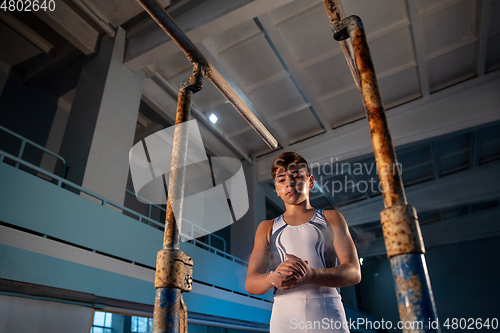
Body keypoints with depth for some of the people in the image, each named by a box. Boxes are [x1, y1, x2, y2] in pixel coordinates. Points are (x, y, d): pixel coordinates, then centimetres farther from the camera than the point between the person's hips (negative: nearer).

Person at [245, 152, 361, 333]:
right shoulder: (267, 228, 14)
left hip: (328, 313, -1)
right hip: (284, 317, 1)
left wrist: (310, 276, -20)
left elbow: (354, 273, -1)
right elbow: (251, 283, 5)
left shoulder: (331, 218, 10)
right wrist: (274, 278, -18)